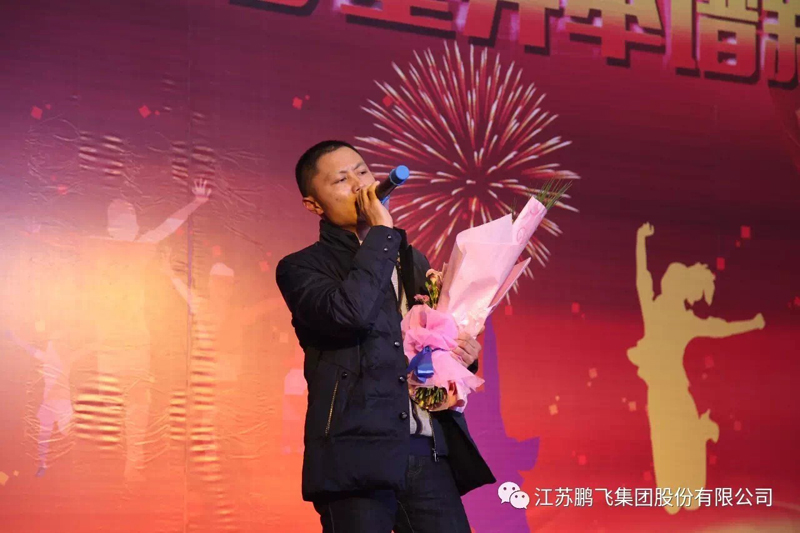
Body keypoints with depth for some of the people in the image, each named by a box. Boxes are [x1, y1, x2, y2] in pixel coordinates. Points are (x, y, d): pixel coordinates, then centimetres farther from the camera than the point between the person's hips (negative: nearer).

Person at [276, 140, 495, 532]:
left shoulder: (413, 261, 21)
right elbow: (349, 312, -18)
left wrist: (462, 355, 7)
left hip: (429, 454, 5)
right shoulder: (302, 268, 3)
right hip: (357, 456, -5)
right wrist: (382, 232, -8)